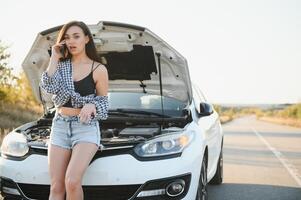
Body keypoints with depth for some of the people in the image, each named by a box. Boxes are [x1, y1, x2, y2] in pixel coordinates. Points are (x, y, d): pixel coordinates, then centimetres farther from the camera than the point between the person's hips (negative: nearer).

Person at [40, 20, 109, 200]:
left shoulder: (98, 69, -2)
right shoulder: (61, 65, 9)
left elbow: (103, 101, 5)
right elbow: (49, 87, -10)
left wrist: (92, 105, -17)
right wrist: (54, 58, -8)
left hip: (87, 127, -4)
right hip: (60, 126, 4)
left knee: (72, 181, -24)